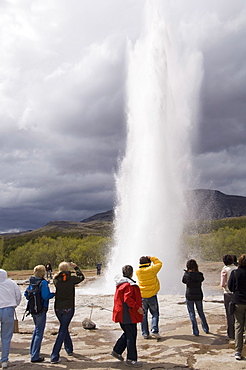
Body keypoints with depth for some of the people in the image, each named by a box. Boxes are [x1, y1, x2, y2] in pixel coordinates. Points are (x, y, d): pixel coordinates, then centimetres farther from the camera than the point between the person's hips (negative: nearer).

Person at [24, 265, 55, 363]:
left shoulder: (31, 282, 3)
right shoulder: (43, 282, -19)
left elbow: (26, 293, 9)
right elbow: (46, 296, -24)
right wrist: (54, 294, -8)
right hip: (41, 309, -8)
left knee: (37, 328, 27)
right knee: (39, 332, 1)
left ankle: (32, 350, 39)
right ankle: (35, 356, 5)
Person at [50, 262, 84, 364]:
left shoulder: (56, 279, -7)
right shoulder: (71, 279, -13)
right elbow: (81, 277, 5)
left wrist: (59, 273, 17)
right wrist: (76, 267, 15)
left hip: (58, 308, 4)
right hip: (68, 309, -4)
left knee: (64, 328, 23)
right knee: (62, 331, 2)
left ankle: (69, 349, 37)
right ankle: (54, 356, -1)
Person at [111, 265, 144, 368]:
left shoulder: (121, 283, 12)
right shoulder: (129, 285, -18)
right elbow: (127, 299, -27)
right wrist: (137, 308, -21)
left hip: (122, 314, 10)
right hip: (128, 315, -10)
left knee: (127, 334, 22)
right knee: (131, 336, -1)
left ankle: (116, 351, 29)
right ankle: (131, 359, 7)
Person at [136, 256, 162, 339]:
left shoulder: (138, 272, -4)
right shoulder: (152, 269, -13)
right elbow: (159, 264, 2)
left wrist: (142, 261, 10)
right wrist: (152, 258, 7)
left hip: (142, 296, 3)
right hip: (152, 295, -3)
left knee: (143, 315, 11)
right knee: (155, 314, 9)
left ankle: (145, 333, 13)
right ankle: (154, 330, -4)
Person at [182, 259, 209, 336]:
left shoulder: (186, 274, -13)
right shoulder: (200, 274, -9)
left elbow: (183, 281, 3)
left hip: (189, 296, -3)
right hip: (198, 296, 3)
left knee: (192, 314, 7)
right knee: (201, 312, 21)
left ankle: (195, 331, 6)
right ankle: (206, 329, 31)